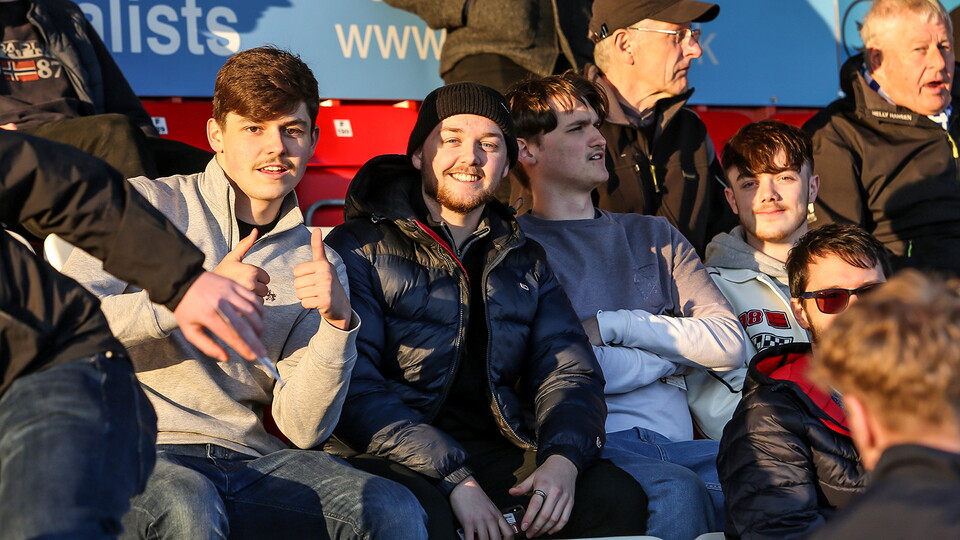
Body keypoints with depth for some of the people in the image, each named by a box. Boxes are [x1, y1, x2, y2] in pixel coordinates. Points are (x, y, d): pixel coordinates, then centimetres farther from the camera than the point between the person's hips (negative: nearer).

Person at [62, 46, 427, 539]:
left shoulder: (317, 264, 14)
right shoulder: (150, 204, 4)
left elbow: (302, 429, 5)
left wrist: (337, 322, -10)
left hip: (251, 460, 4)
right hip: (145, 452, -4)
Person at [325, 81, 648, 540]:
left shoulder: (525, 262, 20)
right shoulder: (361, 248, 3)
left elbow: (569, 373, 11)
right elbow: (354, 387, -9)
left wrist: (562, 460, -13)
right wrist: (455, 480, -20)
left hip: (499, 457, 5)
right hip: (404, 462, -4)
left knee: (617, 496, -22)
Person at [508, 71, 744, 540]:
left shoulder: (652, 236, 25)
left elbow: (729, 344, 12)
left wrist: (614, 325, 0)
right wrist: (674, 351, 3)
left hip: (679, 445, 4)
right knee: (674, 492, -37)